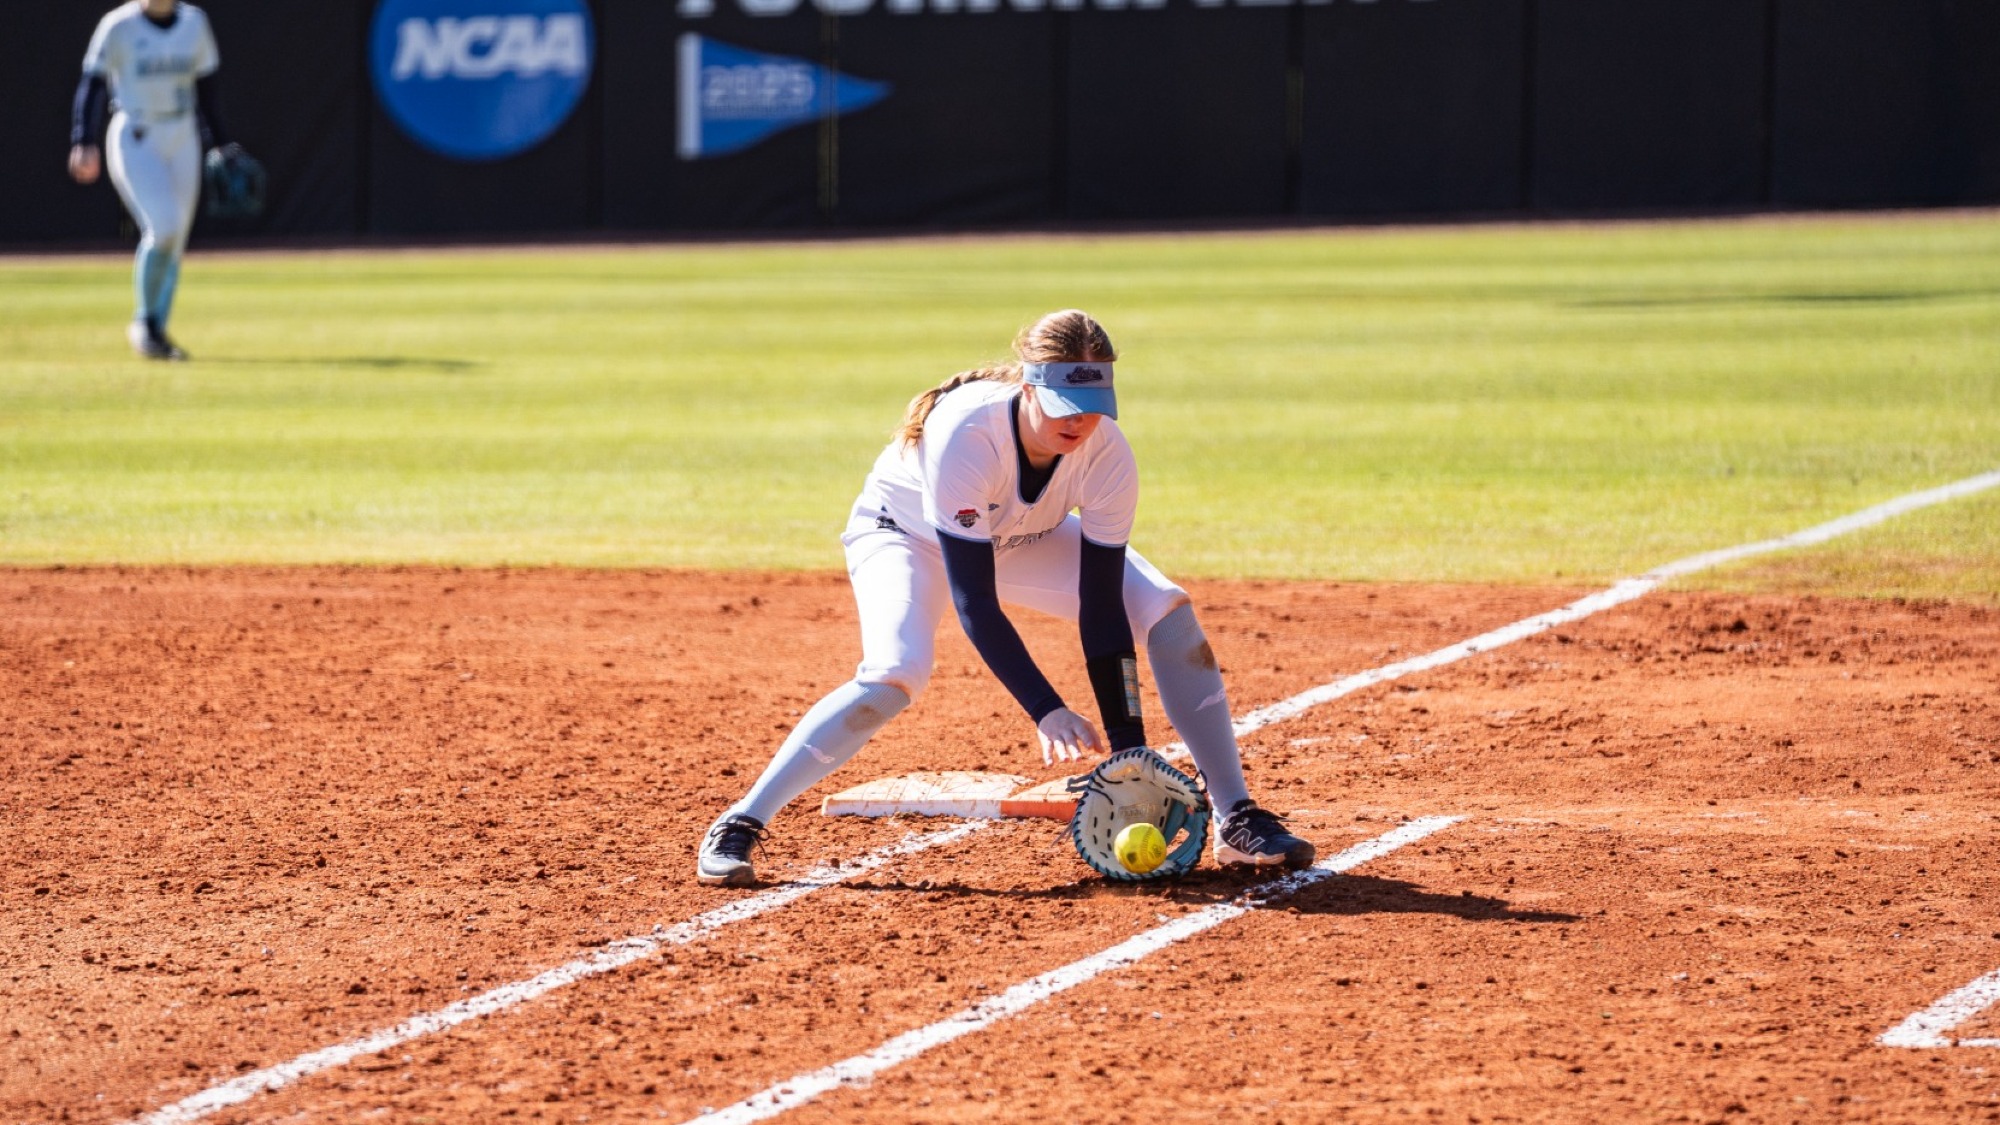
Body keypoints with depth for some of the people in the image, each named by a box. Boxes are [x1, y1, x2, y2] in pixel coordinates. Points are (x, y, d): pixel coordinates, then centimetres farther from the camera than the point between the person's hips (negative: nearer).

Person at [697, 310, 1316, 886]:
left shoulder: (1107, 453, -29)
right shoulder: (965, 433, -41)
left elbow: (1102, 608, -24)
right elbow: (974, 603, -39)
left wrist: (1128, 746, -29)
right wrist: (1047, 711, -45)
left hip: (1026, 540, 4)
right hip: (905, 533, -4)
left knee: (1167, 610, -15)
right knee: (894, 675, -32)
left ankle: (1236, 820, -7)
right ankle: (740, 825, -20)